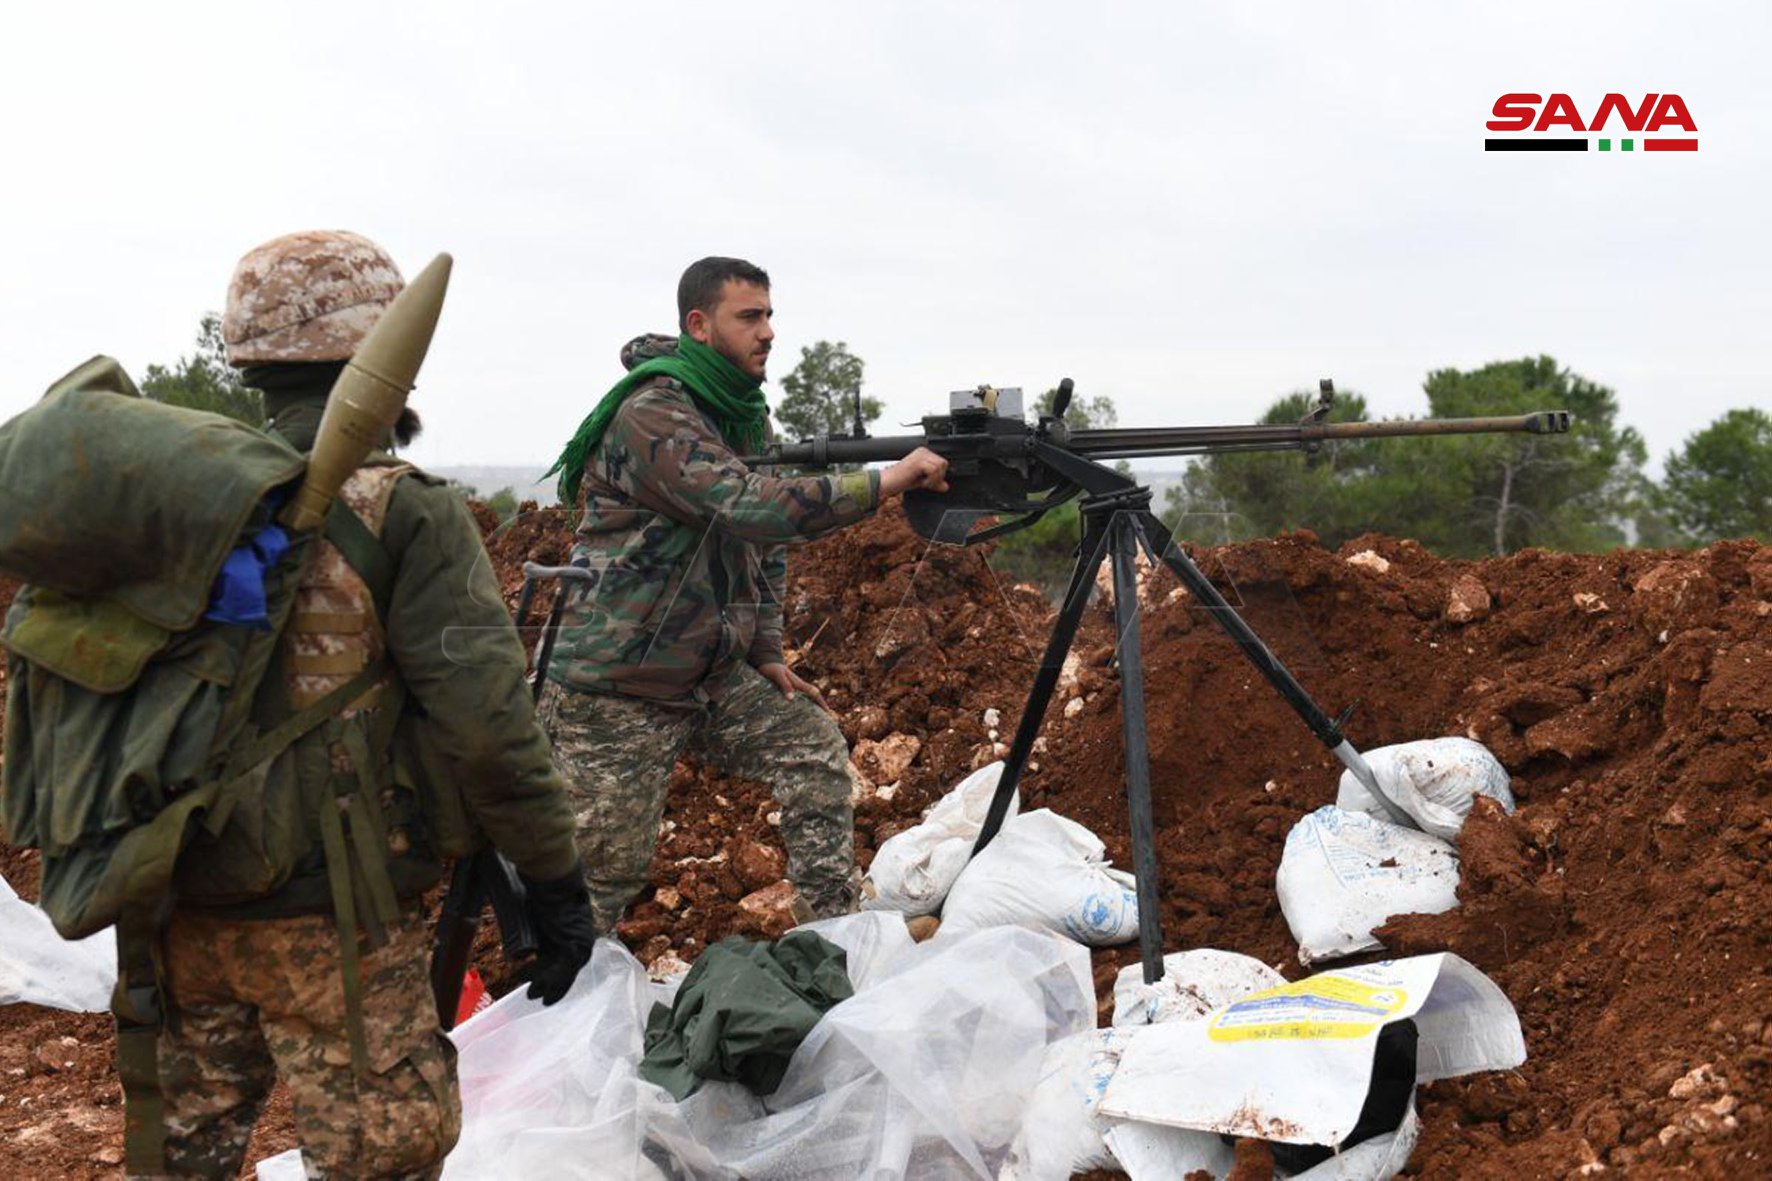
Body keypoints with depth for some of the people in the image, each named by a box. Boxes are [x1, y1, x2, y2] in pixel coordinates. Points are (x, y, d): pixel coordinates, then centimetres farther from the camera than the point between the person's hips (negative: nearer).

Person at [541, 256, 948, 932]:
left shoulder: (747, 415, 9)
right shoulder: (650, 413, -20)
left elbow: (766, 544, 16)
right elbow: (747, 507, -33)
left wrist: (767, 654, 7)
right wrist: (887, 481, -35)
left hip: (716, 675, 8)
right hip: (617, 692, -8)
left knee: (816, 747, -1)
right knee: (608, 873, -2)